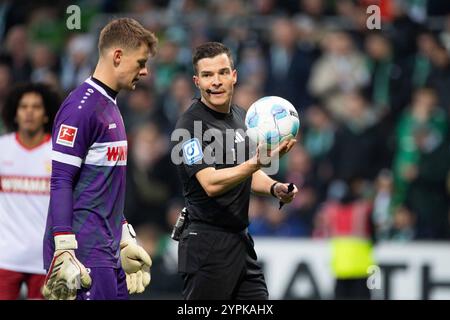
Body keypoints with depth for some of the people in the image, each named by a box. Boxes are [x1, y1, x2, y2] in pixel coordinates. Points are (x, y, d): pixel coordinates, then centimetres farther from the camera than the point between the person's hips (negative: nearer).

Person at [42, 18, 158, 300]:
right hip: (85, 254, -9)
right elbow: (61, 182, -16)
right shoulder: (81, 107, -12)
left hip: (108, 253, 9)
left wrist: (126, 240, 26)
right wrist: (65, 253, -20)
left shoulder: (111, 108, 18)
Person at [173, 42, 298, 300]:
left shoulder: (241, 116, 12)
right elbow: (210, 183, -26)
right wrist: (258, 162, -37)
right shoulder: (192, 124, -14)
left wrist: (274, 187, 4)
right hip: (208, 246, -8)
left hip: (241, 240, 8)